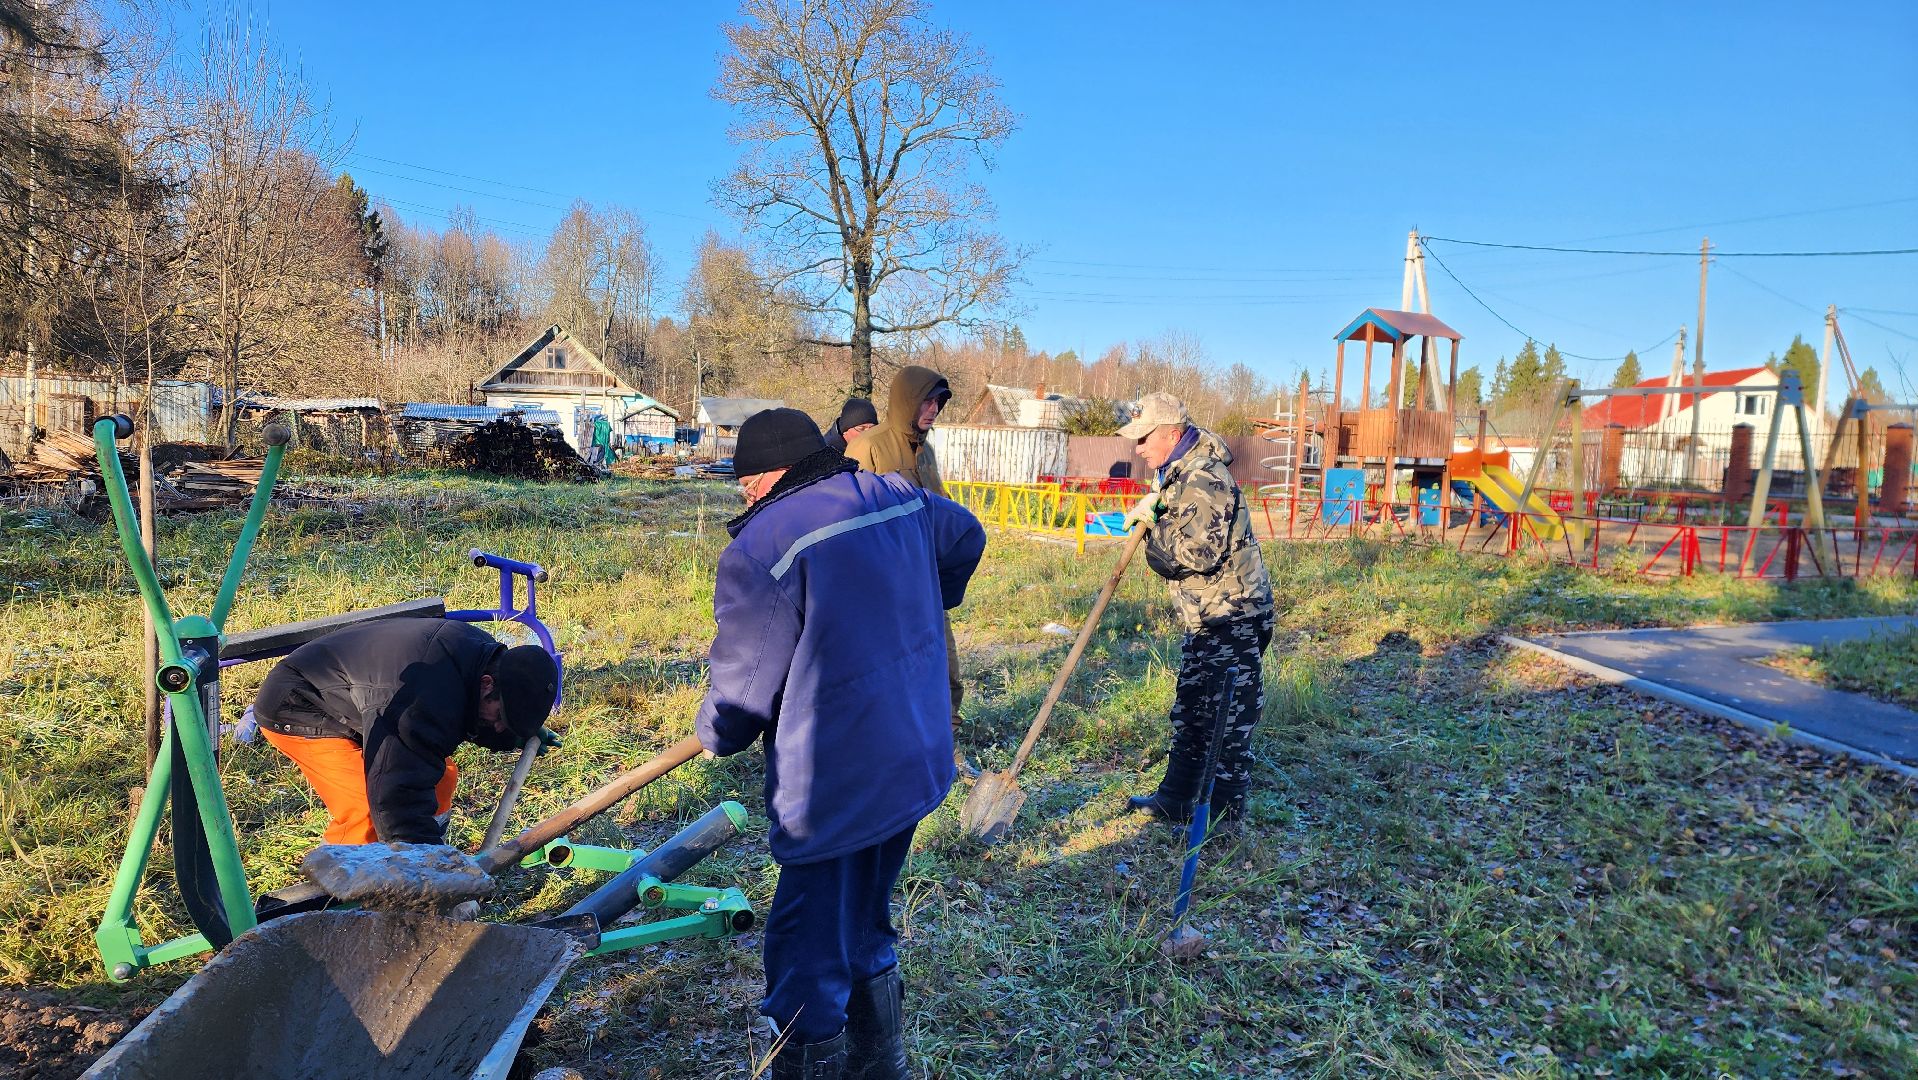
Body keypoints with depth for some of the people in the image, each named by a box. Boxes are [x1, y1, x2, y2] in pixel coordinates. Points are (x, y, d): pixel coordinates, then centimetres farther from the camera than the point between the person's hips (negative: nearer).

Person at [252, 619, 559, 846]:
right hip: (297, 710, -9)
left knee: (440, 775, 2)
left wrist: (528, 732, -6)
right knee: (366, 809, -25)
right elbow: (399, 794, -44)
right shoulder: (428, 700, -42)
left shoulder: (482, 651, -12)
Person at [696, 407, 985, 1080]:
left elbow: (742, 684, -14)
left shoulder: (761, 547, -18)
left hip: (835, 790, -8)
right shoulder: (898, 497, 3)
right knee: (867, 928, 27)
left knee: (808, 961, 9)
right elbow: (966, 536, 24)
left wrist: (714, 735, 9)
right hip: (918, 765, 8)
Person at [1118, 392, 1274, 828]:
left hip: (1233, 617, -11)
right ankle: (1175, 799, 30)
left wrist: (1156, 527, -16)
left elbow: (1199, 552, -32)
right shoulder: (1178, 471, 10)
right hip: (1205, 618, 11)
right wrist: (1151, 504, 4)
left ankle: (1224, 813, 13)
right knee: (1189, 710, 18)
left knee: (1228, 717, 1)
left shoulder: (1203, 478, -23)